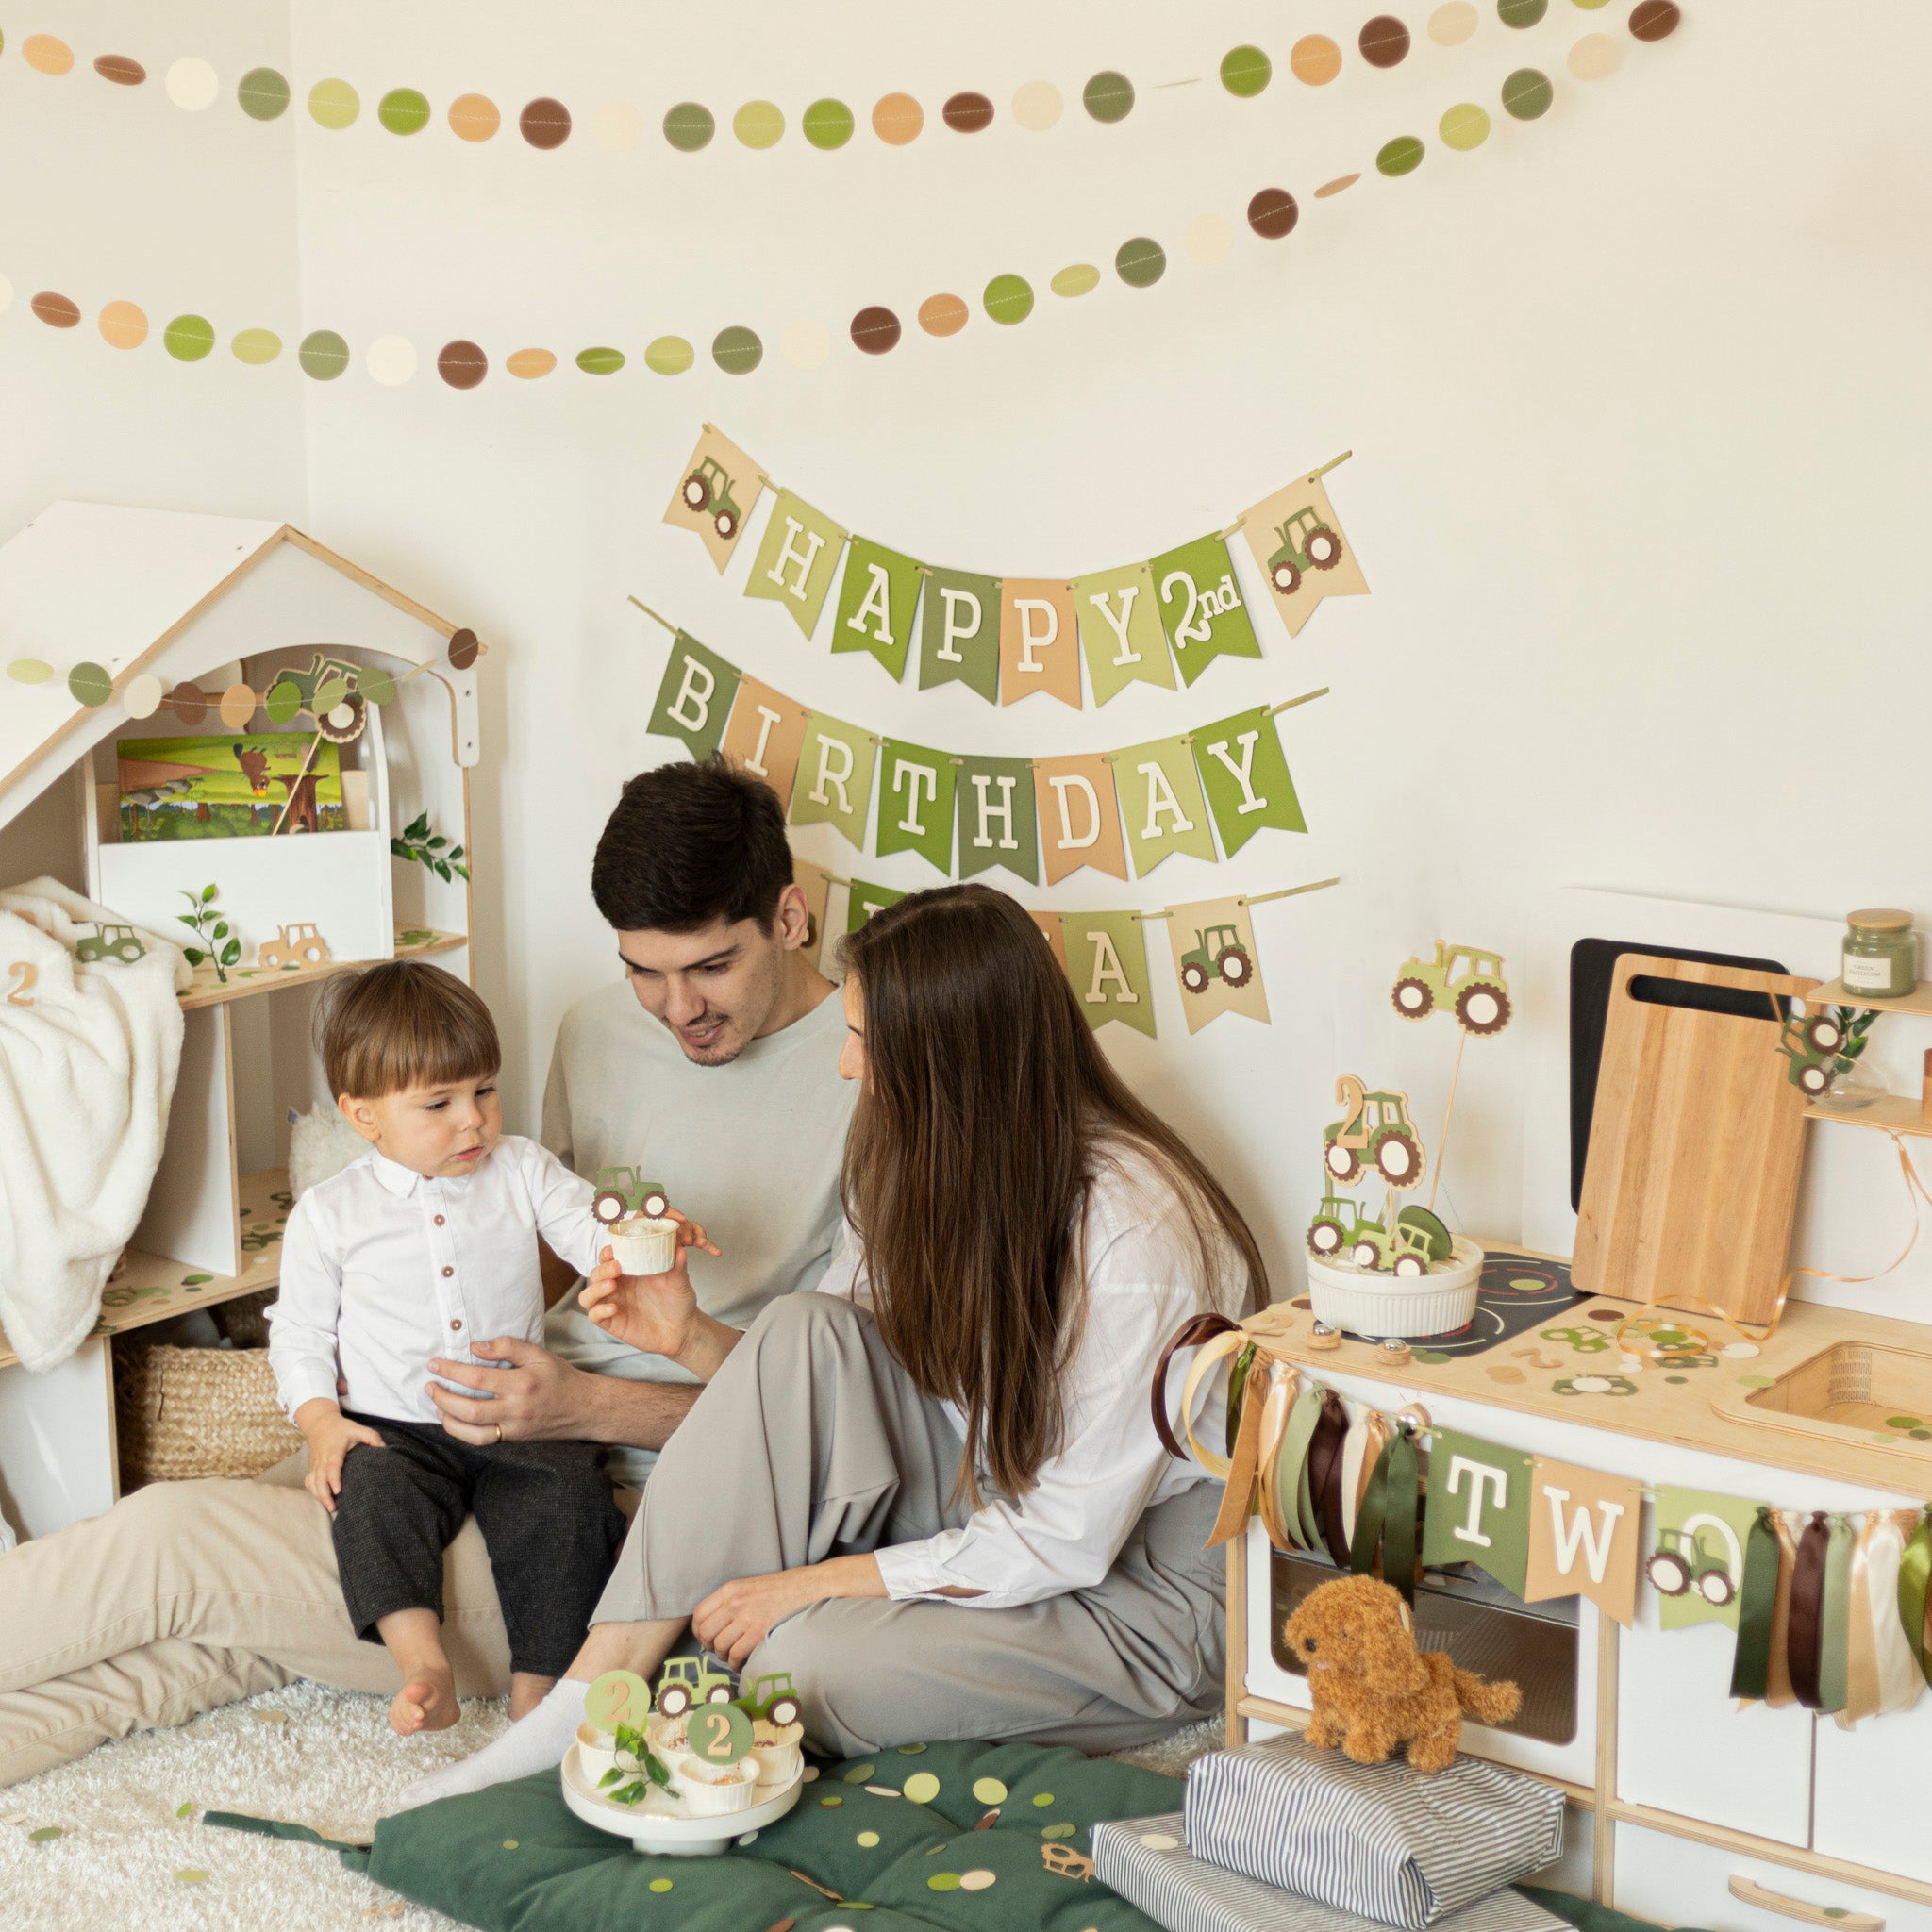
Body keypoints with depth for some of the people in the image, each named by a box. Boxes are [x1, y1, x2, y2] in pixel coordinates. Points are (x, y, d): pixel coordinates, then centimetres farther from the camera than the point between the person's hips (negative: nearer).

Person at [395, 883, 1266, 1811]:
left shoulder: (1131, 1233, -27)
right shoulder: (920, 1160, -4)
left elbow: (1069, 1539, -23)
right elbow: (822, 1387, 3)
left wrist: (811, 1583, -21)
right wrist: (694, 1338, -16)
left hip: (1141, 1587, -7)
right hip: (984, 1509, 7)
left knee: (799, 1663, -31)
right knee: (804, 1331, -19)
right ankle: (590, 1700, -18)